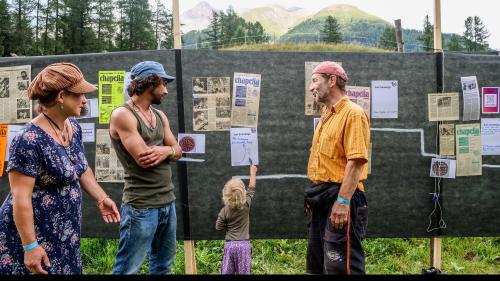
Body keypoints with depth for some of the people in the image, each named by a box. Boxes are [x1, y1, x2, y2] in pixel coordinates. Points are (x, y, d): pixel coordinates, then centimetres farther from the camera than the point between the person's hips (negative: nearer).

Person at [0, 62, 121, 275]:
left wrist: (101, 198, 8)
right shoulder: (30, 140, -24)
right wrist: (30, 246, -23)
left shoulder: (74, 128, 2)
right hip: (34, 236, -8)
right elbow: (20, 198, -23)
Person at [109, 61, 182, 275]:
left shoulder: (160, 116, 13)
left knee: (163, 266, 16)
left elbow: (177, 152, 10)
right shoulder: (122, 115, -11)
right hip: (141, 206, -8)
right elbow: (144, 158, -18)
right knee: (127, 269, 0)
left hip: (168, 202, 8)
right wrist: (168, 148, 0)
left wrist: (165, 151, -14)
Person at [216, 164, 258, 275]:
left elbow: (219, 227, 1)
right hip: (243, 244, -1)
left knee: (227, 272, 6)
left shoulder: (224, 210, -5)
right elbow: (251, 189, 7)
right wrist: (253, 173, 18)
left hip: (229, 244, 1)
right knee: (243, 272, 2)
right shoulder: (246, 205, -6)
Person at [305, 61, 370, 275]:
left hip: (339, 197, -10)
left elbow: (356, 161, -20)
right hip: (320, 199, 10)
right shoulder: (326, 115, 17)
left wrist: (342, 201, -25)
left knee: (340, 266, -8)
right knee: (316, 263, 17)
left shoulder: (353, 113, -12)